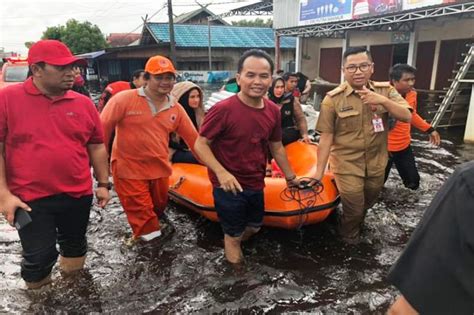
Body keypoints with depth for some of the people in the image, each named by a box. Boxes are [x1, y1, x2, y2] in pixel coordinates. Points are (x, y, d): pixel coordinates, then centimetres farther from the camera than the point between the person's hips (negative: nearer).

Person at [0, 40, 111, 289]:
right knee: (38, 258, 7)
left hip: (78, 195, 4)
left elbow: (96, 147, 8)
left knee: (75, 247, 20)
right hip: (30, 199, -3)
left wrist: (103, 184, 7)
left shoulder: (83, 103, 2)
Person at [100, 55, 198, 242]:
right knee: (143, 218, 3)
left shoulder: (176, 109, 2)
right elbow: (102, 129, -11)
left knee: (158, 211, 25)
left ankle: (143, 236, 53)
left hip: (160, 170, 6)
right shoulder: (124, 99, -14)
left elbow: (193, 138, 6)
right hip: (129, 171, -5)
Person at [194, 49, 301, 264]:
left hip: (255, 185, 6)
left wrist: (290, 177, 18)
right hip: (229, 187, -6)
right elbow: (200, 145, -17)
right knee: (234, 235, 13)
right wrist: (221, 173, -29)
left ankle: (231, 243, 55)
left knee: (253, 228, 25)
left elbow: (277, 148, 10)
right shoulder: (223, 109, -22)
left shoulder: (273, 111, -3)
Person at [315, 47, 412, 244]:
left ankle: (357, 225, 55)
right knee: (353, 208, 2)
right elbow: (326, 137, -12)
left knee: (367, 204, 23)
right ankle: (349, 235, 36)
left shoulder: (386, 90, -2)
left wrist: (383, 101, -26)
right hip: (347, 164, -4)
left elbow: (407, 117, -10)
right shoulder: (333, 99, -12)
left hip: (376, 163, 4)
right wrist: (319, 171, -13)